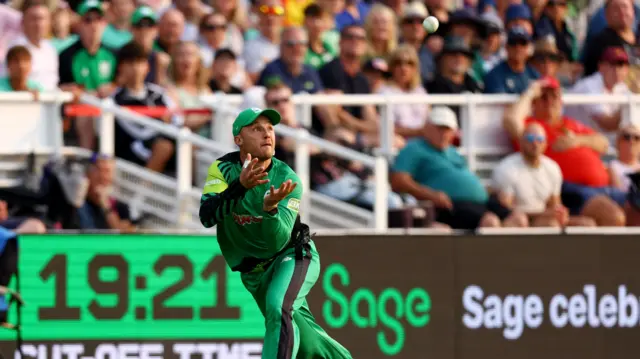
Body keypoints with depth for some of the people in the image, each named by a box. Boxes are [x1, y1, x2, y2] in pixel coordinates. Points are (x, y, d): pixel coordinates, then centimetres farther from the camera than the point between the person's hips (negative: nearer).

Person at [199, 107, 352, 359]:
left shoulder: (287, 179, -23)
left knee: (278, 308, -32)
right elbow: (207, 217, -32)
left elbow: (276, 241, -30)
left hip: (293, 256, -3)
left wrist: (270, 208, -50)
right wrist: (240, 186, -46)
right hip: (253, 271, 3)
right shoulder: (223, 169, -16)